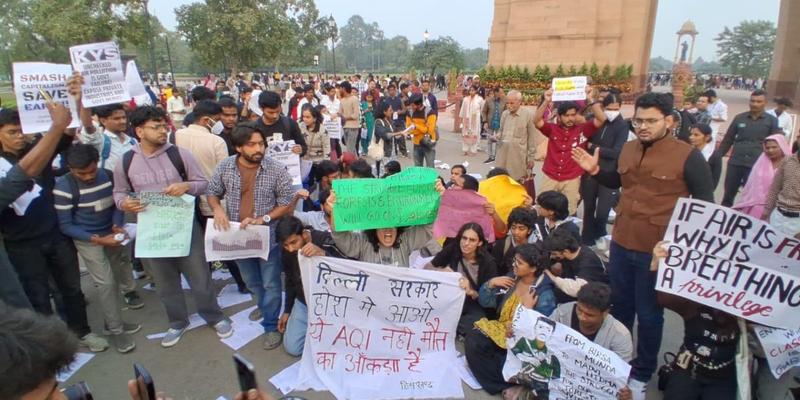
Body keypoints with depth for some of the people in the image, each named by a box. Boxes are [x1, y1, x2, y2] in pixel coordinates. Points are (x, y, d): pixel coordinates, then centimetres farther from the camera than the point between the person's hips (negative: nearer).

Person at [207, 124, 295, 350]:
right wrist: (217, 209, -16)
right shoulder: (225, 167, -7)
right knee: (251, 282, 24)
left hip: (268, 236, -3)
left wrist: (263, 219, -24)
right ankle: (265, 309, 51)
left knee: (270, 284, 7)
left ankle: (271, 325, 25)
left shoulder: (276, 170, -15)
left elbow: (286, 204, -12)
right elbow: (212, 192, 6)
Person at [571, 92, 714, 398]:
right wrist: (595, 171, 3)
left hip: (657, 251, -5)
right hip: (621, 243, 5)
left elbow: (706, 204, -6)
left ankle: (641, 374, 32)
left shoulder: (688, 157, -13)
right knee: (619, 306, 20)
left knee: (649, 315, 12)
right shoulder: (627, 149, 3)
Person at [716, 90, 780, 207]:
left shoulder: (772, 121, 3)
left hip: (756, 165, -1)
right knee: (728, 194, 8)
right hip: (735, 163, 2)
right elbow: (727, 140, 10)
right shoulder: (739, 118, 7)